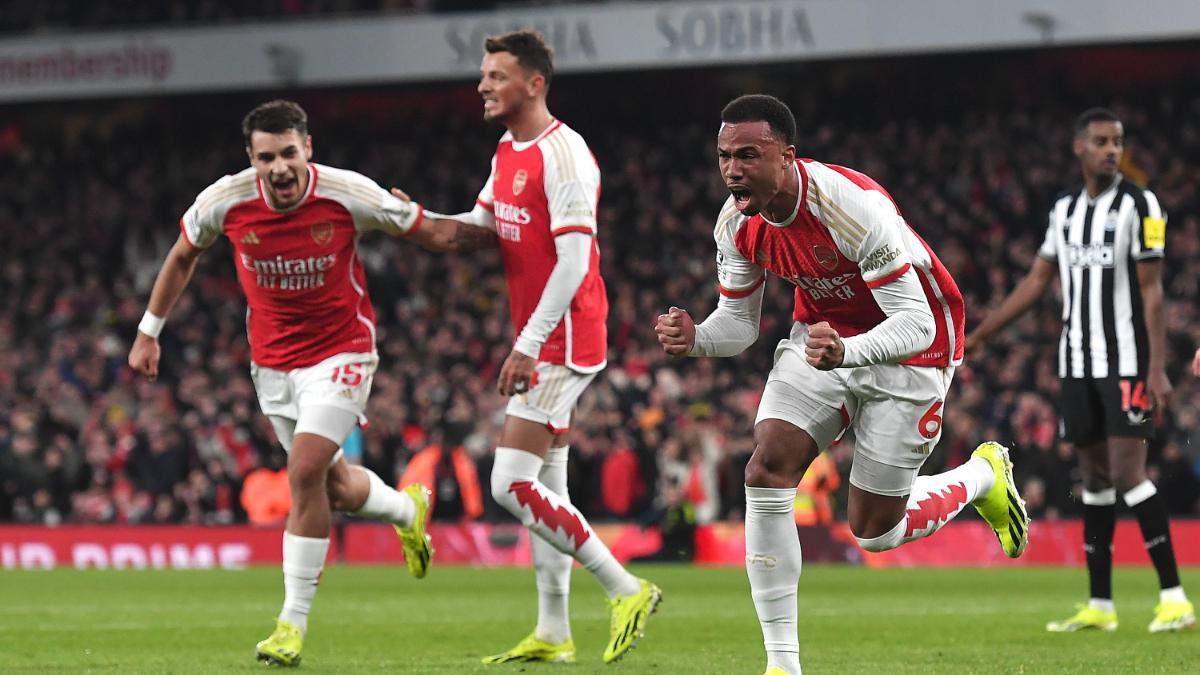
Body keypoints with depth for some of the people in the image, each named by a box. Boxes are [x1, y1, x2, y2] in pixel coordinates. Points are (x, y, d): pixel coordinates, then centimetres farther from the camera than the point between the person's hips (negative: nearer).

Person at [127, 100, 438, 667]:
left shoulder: (349, 195, -22)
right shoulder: (225, 202, -14)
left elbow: (423, 229, -4)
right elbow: (182, 256, 6)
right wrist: (148, 332, 11)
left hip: (340, 351, -4)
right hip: (271, 360, 4)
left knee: (305, 472, -19)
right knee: (334, 487, 11)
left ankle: (293, 623, -9)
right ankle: (408, 510, 47)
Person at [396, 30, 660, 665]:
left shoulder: (562, 154, -17)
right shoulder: (508, 150, 12)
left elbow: (574, 260, -22)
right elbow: (488, 220, 24)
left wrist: (529, 345, -24)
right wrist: (446, 227, 0)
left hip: (561, 342, -10)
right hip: (538, 342, 10)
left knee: (512, 484, -14)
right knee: (544, 488, 11)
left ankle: (626, 589, -8)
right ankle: (553, 633, 15)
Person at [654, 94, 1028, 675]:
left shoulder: (854, 207, -33)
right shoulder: (736, 224, -13)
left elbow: (917, 323, -31)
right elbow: (738, 323, -1)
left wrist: (845, 352, -50)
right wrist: (694, 339, -25)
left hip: (906, 351, -5)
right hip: (822, 336, 5)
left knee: (875, 532, 1)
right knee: (767, 471, -17)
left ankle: (984, 475, 32)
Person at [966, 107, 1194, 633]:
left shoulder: (1138, 205, -5)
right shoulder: (1065, 210, 12)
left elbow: (1151, 290, -8)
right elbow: (1037, 281, 17)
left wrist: (1158, 369, -14)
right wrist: (978, 336, 16)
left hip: (1126, 362, -6)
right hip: (1078, 363, 6)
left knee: (1128, 472, -14)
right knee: (1095, 476, 7)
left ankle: (1175, 598, -12)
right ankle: (1099, 606, 10)